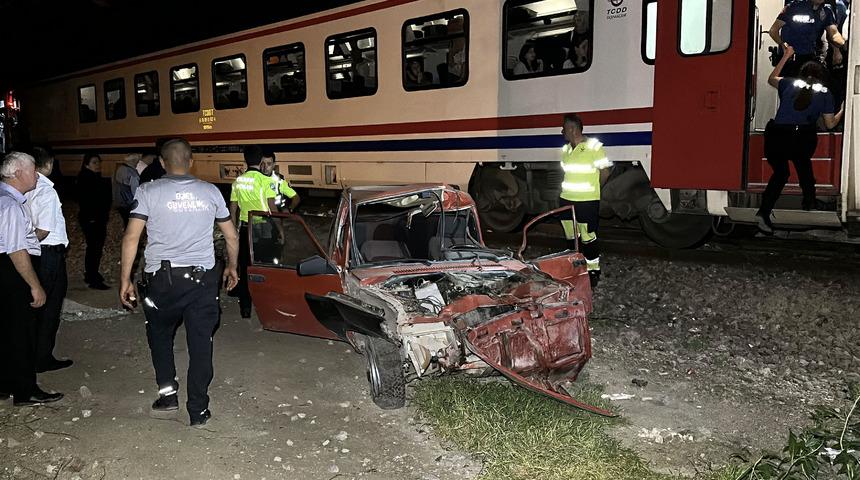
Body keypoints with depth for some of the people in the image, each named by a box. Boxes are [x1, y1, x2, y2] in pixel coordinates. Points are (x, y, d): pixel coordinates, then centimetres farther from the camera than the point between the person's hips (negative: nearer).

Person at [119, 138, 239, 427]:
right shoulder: (210, 192, 5)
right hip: (202, 278, 1)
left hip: (161, 277, -1)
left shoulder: (148, 192, -2)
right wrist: (231, 267, 27)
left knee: (160, 335, 23)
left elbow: (131, 237, -8)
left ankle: (167, 391, 19)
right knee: (200, 342, 6)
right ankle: (198, 411, 11)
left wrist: (125, 279, -2)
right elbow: (231, 237, 12)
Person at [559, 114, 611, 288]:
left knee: (588, 238, -2)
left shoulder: (594, 147, -11)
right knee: (571, 238, 14)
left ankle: (593, 271, 11)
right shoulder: (565, 149, 10)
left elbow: (605, 172, -7)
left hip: (587, 202, -7)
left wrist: (593, 189, -3)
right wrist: (566, 190, 9)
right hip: (567, 200, 7)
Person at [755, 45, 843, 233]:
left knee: (780, 173, 18)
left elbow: (771, 78, 40)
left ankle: (764, 212, 1)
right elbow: (830, 124, 20)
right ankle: (809, 202, 38)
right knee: (804, 166, 31)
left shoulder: (789, 84, 18)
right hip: (803, 138, -1)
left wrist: (786, 56, 48)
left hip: (776, 137, 1)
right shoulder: (824, 94, 16)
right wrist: (843, 110, 38)